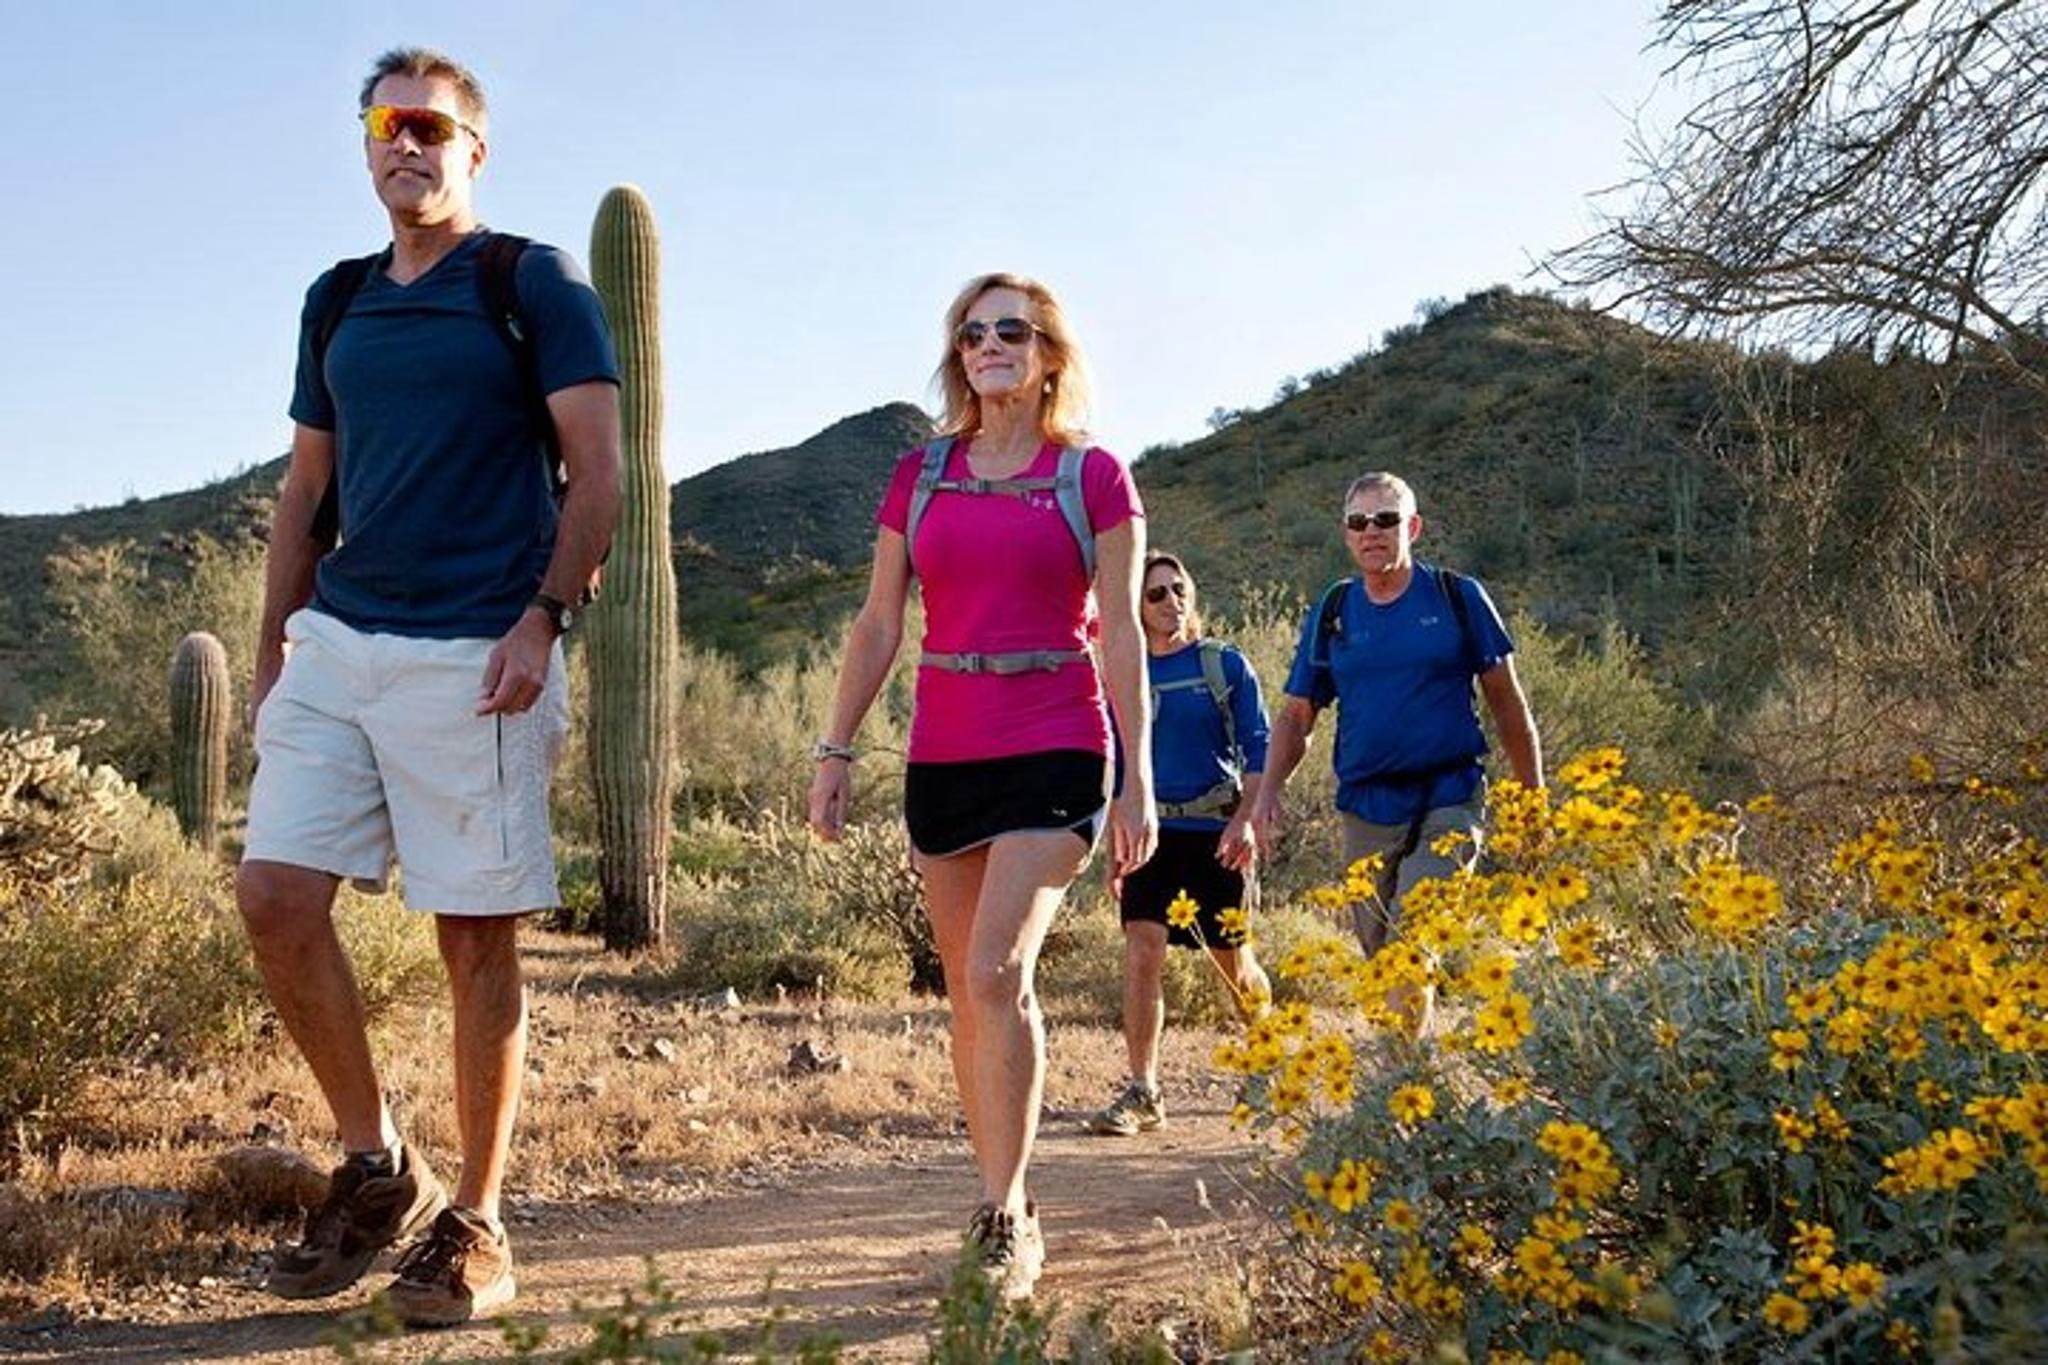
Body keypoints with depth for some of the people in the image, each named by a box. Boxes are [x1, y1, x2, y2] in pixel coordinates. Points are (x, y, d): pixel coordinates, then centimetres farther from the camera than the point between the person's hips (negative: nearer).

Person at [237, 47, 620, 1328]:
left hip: (474, 652, -6)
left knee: (478, 937, -1)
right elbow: (306, 489, 21)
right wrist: (273, 644, 14)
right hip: (336, 642, 6)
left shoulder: (536, 284, 2)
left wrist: (543, 618, -15)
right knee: (276, 895, -3)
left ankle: (476, 1226, 12)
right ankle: (377, 1167, 15)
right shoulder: (336, 303, 19)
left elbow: (598, 471, -4)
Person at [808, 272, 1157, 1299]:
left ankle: (1005, 1220, -8)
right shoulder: (920, 475, 10)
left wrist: (1138, 779, -6)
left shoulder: (1093, 476, 0)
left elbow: (1121, 635, -1)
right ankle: (1004, 1202, 21)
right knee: (967, 990, 8)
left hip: (1053, 752, -4)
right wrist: (835, 751, 5)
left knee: (998, 970, -18)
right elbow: (878, 624, 11)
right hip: (942, 755, 4)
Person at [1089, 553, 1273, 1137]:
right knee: (1141, 953, -12)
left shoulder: (1226, 665, 0)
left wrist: (1246, 820, -14)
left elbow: (1259, 750, -2)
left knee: (1232, 960, 10)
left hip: (1216, 831, -2)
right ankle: (1141, 1093, -9)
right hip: (1153, 830, 2)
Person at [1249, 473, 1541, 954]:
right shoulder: (1331, 613, 9)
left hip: (1447, 800, -3)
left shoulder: (1458, 597, 2)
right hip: (1365, 807, 4)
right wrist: (1268, 790, -4)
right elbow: (1295, 716, 13)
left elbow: (1507, 701, 8)